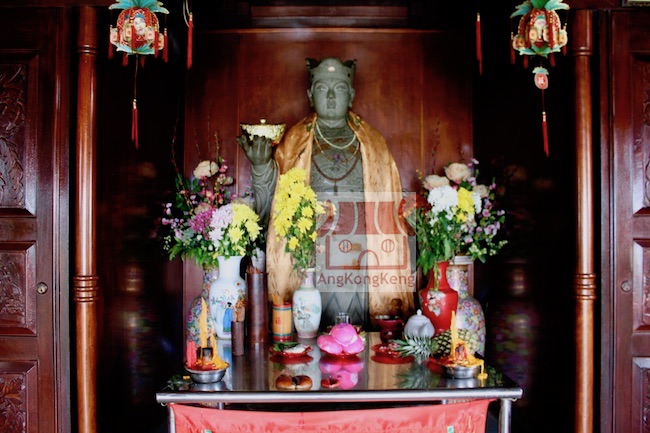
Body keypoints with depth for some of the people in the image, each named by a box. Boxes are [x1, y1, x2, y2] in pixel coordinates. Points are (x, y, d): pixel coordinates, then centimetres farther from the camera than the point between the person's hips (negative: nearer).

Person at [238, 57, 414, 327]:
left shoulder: (373, 144, 10)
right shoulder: (294, 143, 7)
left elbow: (390, 210, 10)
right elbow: (270, 209, 5)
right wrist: (261, 166, -12)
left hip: (362, 268, 1)